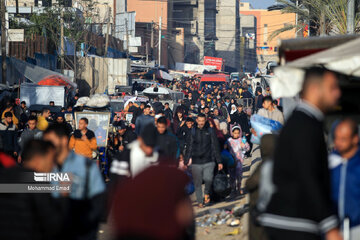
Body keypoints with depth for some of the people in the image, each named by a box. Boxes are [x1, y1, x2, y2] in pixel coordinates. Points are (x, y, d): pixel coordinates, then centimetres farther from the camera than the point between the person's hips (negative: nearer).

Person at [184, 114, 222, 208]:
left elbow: (215, 147, 7)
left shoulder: (210, 132, 5)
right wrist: (186, 162, 4)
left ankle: (207, 193, 6)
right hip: (196, 163, 1)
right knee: (197, 183, 3)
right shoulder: (192, 133, 5)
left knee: (208, 179, -22)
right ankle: (200, 202, 17)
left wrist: (219, 162, 4)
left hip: (209, 162, -1)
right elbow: (188, 149, 8)